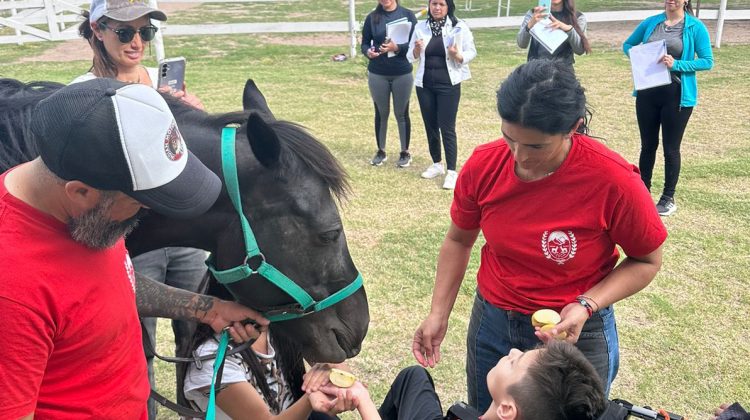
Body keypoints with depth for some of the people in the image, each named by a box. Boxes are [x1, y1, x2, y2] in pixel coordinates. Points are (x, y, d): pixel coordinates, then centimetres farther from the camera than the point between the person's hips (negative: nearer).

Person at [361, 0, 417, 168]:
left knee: (401, 113, 8)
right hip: (377, 74, 2)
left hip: (402, 74, -1)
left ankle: (405, 152, 21)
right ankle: (381, 151, 25)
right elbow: (364, 43, 4)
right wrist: (368, 52, -18)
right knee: (381, 113, 11)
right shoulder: (372, 17, 0)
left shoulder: (408, 15, -4)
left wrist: (397, 47, -24)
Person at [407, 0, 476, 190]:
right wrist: (416, 50, -14)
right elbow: (411, 56, 8)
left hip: (448, 85, -4)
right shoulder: (421, 27, 3)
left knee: (447, 128, -5)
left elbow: (472, 52, -3)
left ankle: (452, 171, 2)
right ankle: (437, 164, 29)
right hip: (425, 84, 4)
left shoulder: (459, 27, -7)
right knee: (430, 126, 12)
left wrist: (459, 56, -23)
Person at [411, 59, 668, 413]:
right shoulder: (483, 165, -15)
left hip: (575, 332, -3)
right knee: (484, 413, 23)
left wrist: (586, 306, -23)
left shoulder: (614, 180, -24)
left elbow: (647, 261, -9)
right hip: (491, 321, 4)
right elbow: (459, 240, 1)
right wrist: (438, 314, -5)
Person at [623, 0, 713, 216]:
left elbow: (707, 61, -6)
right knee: (648, 145, 13)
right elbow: (628, 45, 15)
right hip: (647, 92, 3)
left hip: (677, 95, -3)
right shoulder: (650, 23, 4)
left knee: (671, 148, 6)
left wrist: (677, 65, -21)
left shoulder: (696, 27, -6)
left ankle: (668, 198, 20)